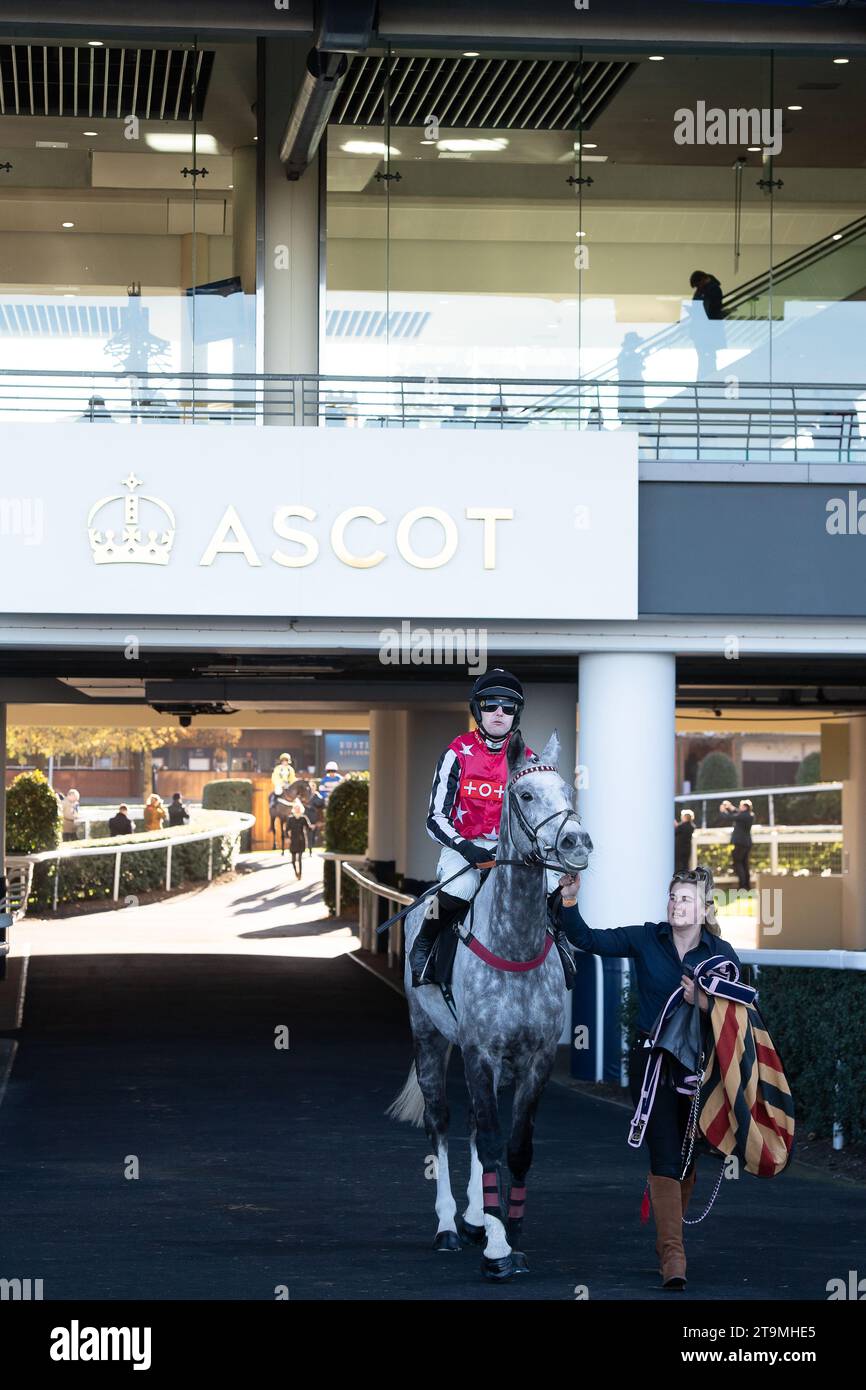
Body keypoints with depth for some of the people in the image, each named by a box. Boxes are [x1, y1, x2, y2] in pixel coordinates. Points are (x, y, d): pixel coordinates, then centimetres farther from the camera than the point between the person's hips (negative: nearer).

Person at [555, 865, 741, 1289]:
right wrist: (569, 902, -17)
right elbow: (588, 940, -3)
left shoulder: (722, 954, 0)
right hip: (652, 1062, -1)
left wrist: (705, 1003, -20)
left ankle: (670, 1238, 31)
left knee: (686, 1157, 12)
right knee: (664, 1156, -11)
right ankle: (673, 1254, -15)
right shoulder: (646, 940, 0)